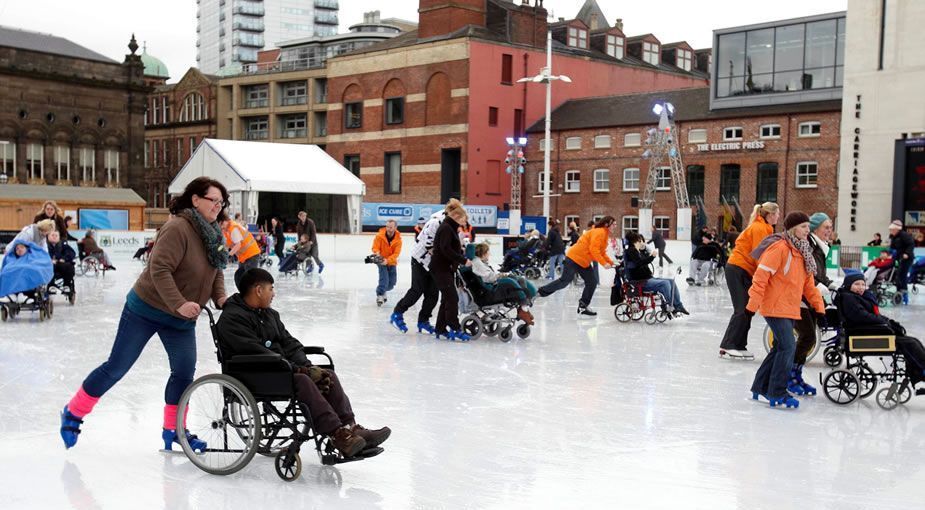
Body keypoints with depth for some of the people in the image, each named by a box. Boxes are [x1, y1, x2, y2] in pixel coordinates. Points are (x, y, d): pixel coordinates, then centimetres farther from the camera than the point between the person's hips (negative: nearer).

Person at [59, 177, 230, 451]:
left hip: (182, 320, 7)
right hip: (146, 311, -7)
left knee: (184, 372, 3)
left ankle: (173, 430, 18)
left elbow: (216, 272, 11)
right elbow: (159, 269, -29)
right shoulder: (178, 228, -24)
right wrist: (179, 304, -34)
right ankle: (73, 413, 22)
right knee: (116, 367, 3)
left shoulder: (213, 234, 3)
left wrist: (220, 297, -7)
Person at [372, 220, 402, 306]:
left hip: (392, 262, 3)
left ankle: (382, 291, 36)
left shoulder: (398, 239, -14)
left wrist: (387, 260, -36)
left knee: (392, 282, 8)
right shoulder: (379, 236, -18)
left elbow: (396, 253, -20)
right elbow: (375, 248, -15)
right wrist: (377, 253, -39)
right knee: (384, 279, -22)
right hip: (381, 261, -3)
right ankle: (380, 295, -12)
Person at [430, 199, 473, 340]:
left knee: (447, 299, 11)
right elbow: (446, 250, -24)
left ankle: (440, 329, 16)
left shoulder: (450, 228, 17)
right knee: (452, 298, -11)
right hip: (440, 269, -10)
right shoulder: (445, 228, -14)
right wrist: (463, 260, -22)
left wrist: (462, 252, 4)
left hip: (447, 269, 10)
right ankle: (455, 328, -10)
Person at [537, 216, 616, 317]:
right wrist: (604, 263, -26)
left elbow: (602, 253, 17)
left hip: (584, 262, 10)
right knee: (565, 281, -6)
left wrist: (611, 262, 5)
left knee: (592, 282, 4)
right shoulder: (599, 232, -17)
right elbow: (594, 250, -27)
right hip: (575, 258, -10)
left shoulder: (604, 234, 15)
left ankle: (583, 307, 8)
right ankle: (538, 292, 4)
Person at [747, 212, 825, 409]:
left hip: (790, 309, 9)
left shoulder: (802, 251, 13)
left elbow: (808, 282, 18)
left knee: (780, 348, 13)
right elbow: (761, 275, -20)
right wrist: (753, 303, -22)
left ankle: (761, 387, 25)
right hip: (775, 307, -9)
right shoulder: (779, 248, -15)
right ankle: (777, 394, -4)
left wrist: (819, 306, 13)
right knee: (787, 347, -12)